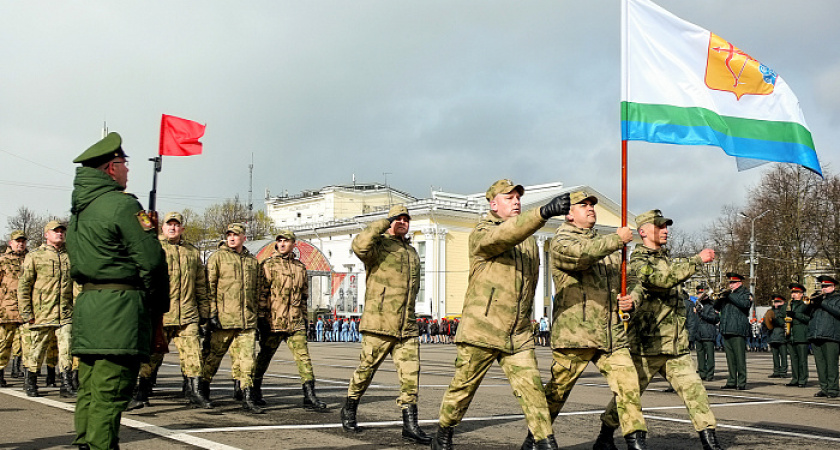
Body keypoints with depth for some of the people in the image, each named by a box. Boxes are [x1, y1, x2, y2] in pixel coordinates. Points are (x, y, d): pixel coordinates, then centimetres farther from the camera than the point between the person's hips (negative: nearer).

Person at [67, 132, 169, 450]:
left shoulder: (79, 208, 16)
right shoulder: (122, 204, -10)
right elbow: (151, 260, -13)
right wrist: (159, 304, 0)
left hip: (86, 304, 9)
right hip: (121, 308, -9)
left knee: (89, 390, 13)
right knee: (110, 393, -8)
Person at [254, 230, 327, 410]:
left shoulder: (300, 267, 14)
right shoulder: (268, 265, 0)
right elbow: (261, 293, -4)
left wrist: (304, 318, 19)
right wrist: (261, 318, -10)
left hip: (295, 323, 3)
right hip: (273, 322, -3)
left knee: (303, 357, -6)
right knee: (264, 356, 9)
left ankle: (309, 396, -7)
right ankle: (255, 390, 29)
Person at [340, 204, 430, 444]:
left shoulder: (413, 253, 21)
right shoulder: (378, 245, -2)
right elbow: (360, 245, -27)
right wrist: (383, 224, -16)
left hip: (407, 327, 6)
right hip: (379, 325, -6)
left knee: (411, 374, -3)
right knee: (366, 369, 6)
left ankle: (410, 424, 0)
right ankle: (349, 409, 27)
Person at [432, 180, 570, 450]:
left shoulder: (530, 241, 16)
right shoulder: (481, 233, -5)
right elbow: (503, 236, -29)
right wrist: (544, 212, -43)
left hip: (518, 336, 5)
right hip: (481, 330, -5)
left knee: (531, 388, -5)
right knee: (463, 387, 6)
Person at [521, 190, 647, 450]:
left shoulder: (608, 245, 24)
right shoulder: (561, 241, 1)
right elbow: (580, 254, -24)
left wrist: (632, 299, 3)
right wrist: (617, 240, -17)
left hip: (612, 334, 6)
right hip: (575, 333, -5)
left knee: (628, 385, -7)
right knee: (557, 391, 4)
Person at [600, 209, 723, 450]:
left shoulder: (668, 259, 18)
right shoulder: (637, 262, -10)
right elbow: (660, 279, -28)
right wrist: (697, 260, -28)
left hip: (676, 347, 7)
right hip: (646, 347, -7)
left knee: (693, 389, -6)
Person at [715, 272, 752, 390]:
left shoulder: (745, 293, 4)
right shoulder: (727, 293, 21)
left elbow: (745, 304, -17)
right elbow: (716, 307, 19)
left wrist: (730, 295, -15)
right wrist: (720, 297, -1)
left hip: (738, 331, -6)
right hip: (726, 330, 6)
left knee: (740, 357, -8)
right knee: (730, 358, 8)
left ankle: (742, 382, -5)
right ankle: (731, 381, 13)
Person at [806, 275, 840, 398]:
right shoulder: (817, 298, 23)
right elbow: (808, 314, 19)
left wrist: (823, 303, -13)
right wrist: (811, 303, 1)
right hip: (815, 337, 5)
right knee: (820, 364, 5)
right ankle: (824, 388, 10)